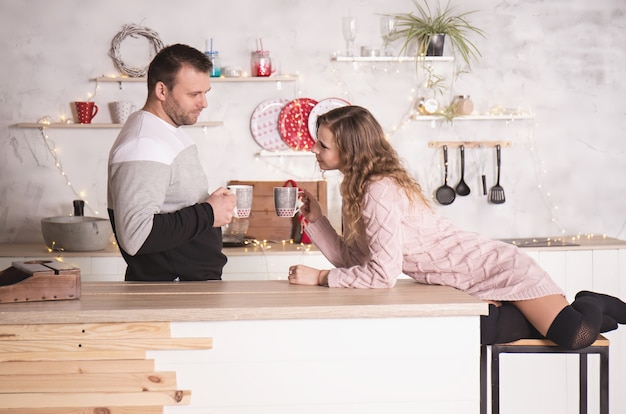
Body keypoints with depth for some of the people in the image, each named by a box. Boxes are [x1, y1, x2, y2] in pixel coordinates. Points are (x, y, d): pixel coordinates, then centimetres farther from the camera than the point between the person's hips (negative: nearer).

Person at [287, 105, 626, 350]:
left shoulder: (380, 190, -23)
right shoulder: (354, 191, 6)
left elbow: (383, 273, -28)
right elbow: (352, 259, 3)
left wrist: (319, 277, -21)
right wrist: (315, 220, -1)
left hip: (496, 268, -9)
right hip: (464, 288, 9)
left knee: (573, 335, -26)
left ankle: (589, 307, 14)